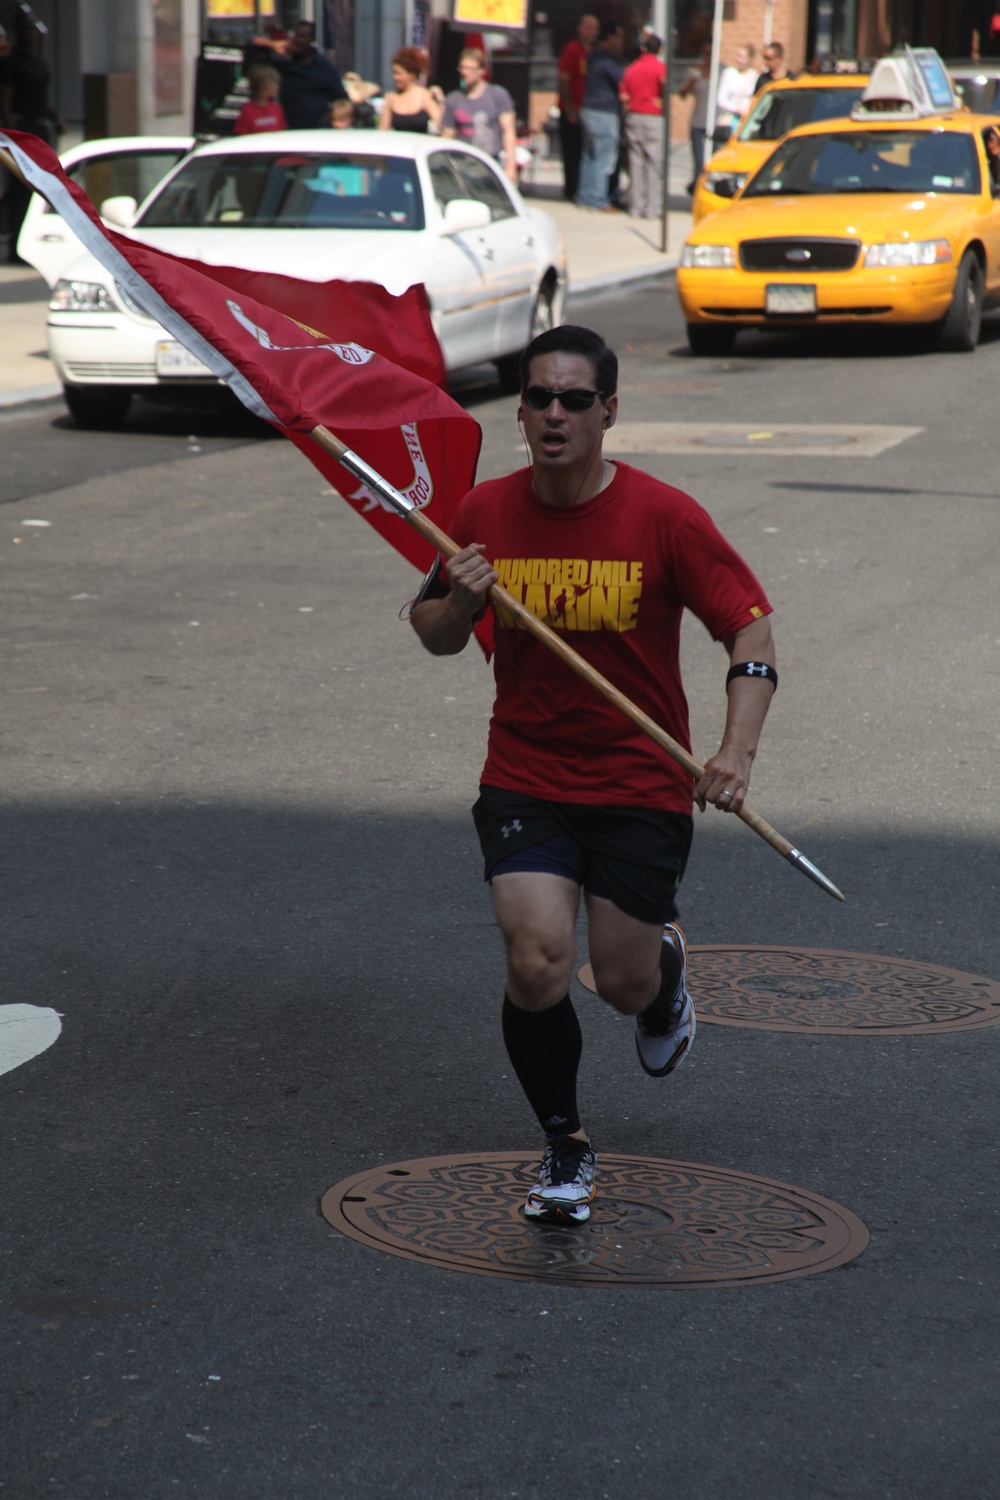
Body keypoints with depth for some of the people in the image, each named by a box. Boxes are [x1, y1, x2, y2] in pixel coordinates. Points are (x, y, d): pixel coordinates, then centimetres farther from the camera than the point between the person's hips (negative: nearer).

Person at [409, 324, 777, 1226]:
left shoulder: (664, 517, -11)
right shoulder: (485, 514, -3)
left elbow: (751, 627, -10)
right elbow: (435, 636, 11)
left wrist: (737, 752, -24)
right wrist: (459, 602, -14)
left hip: (642, 786, -1)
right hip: (525, 779, 1)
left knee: (624, 982, 3)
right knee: (536, 964, -15)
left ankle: (665, 961, 44)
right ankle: (564, 1148, 8)